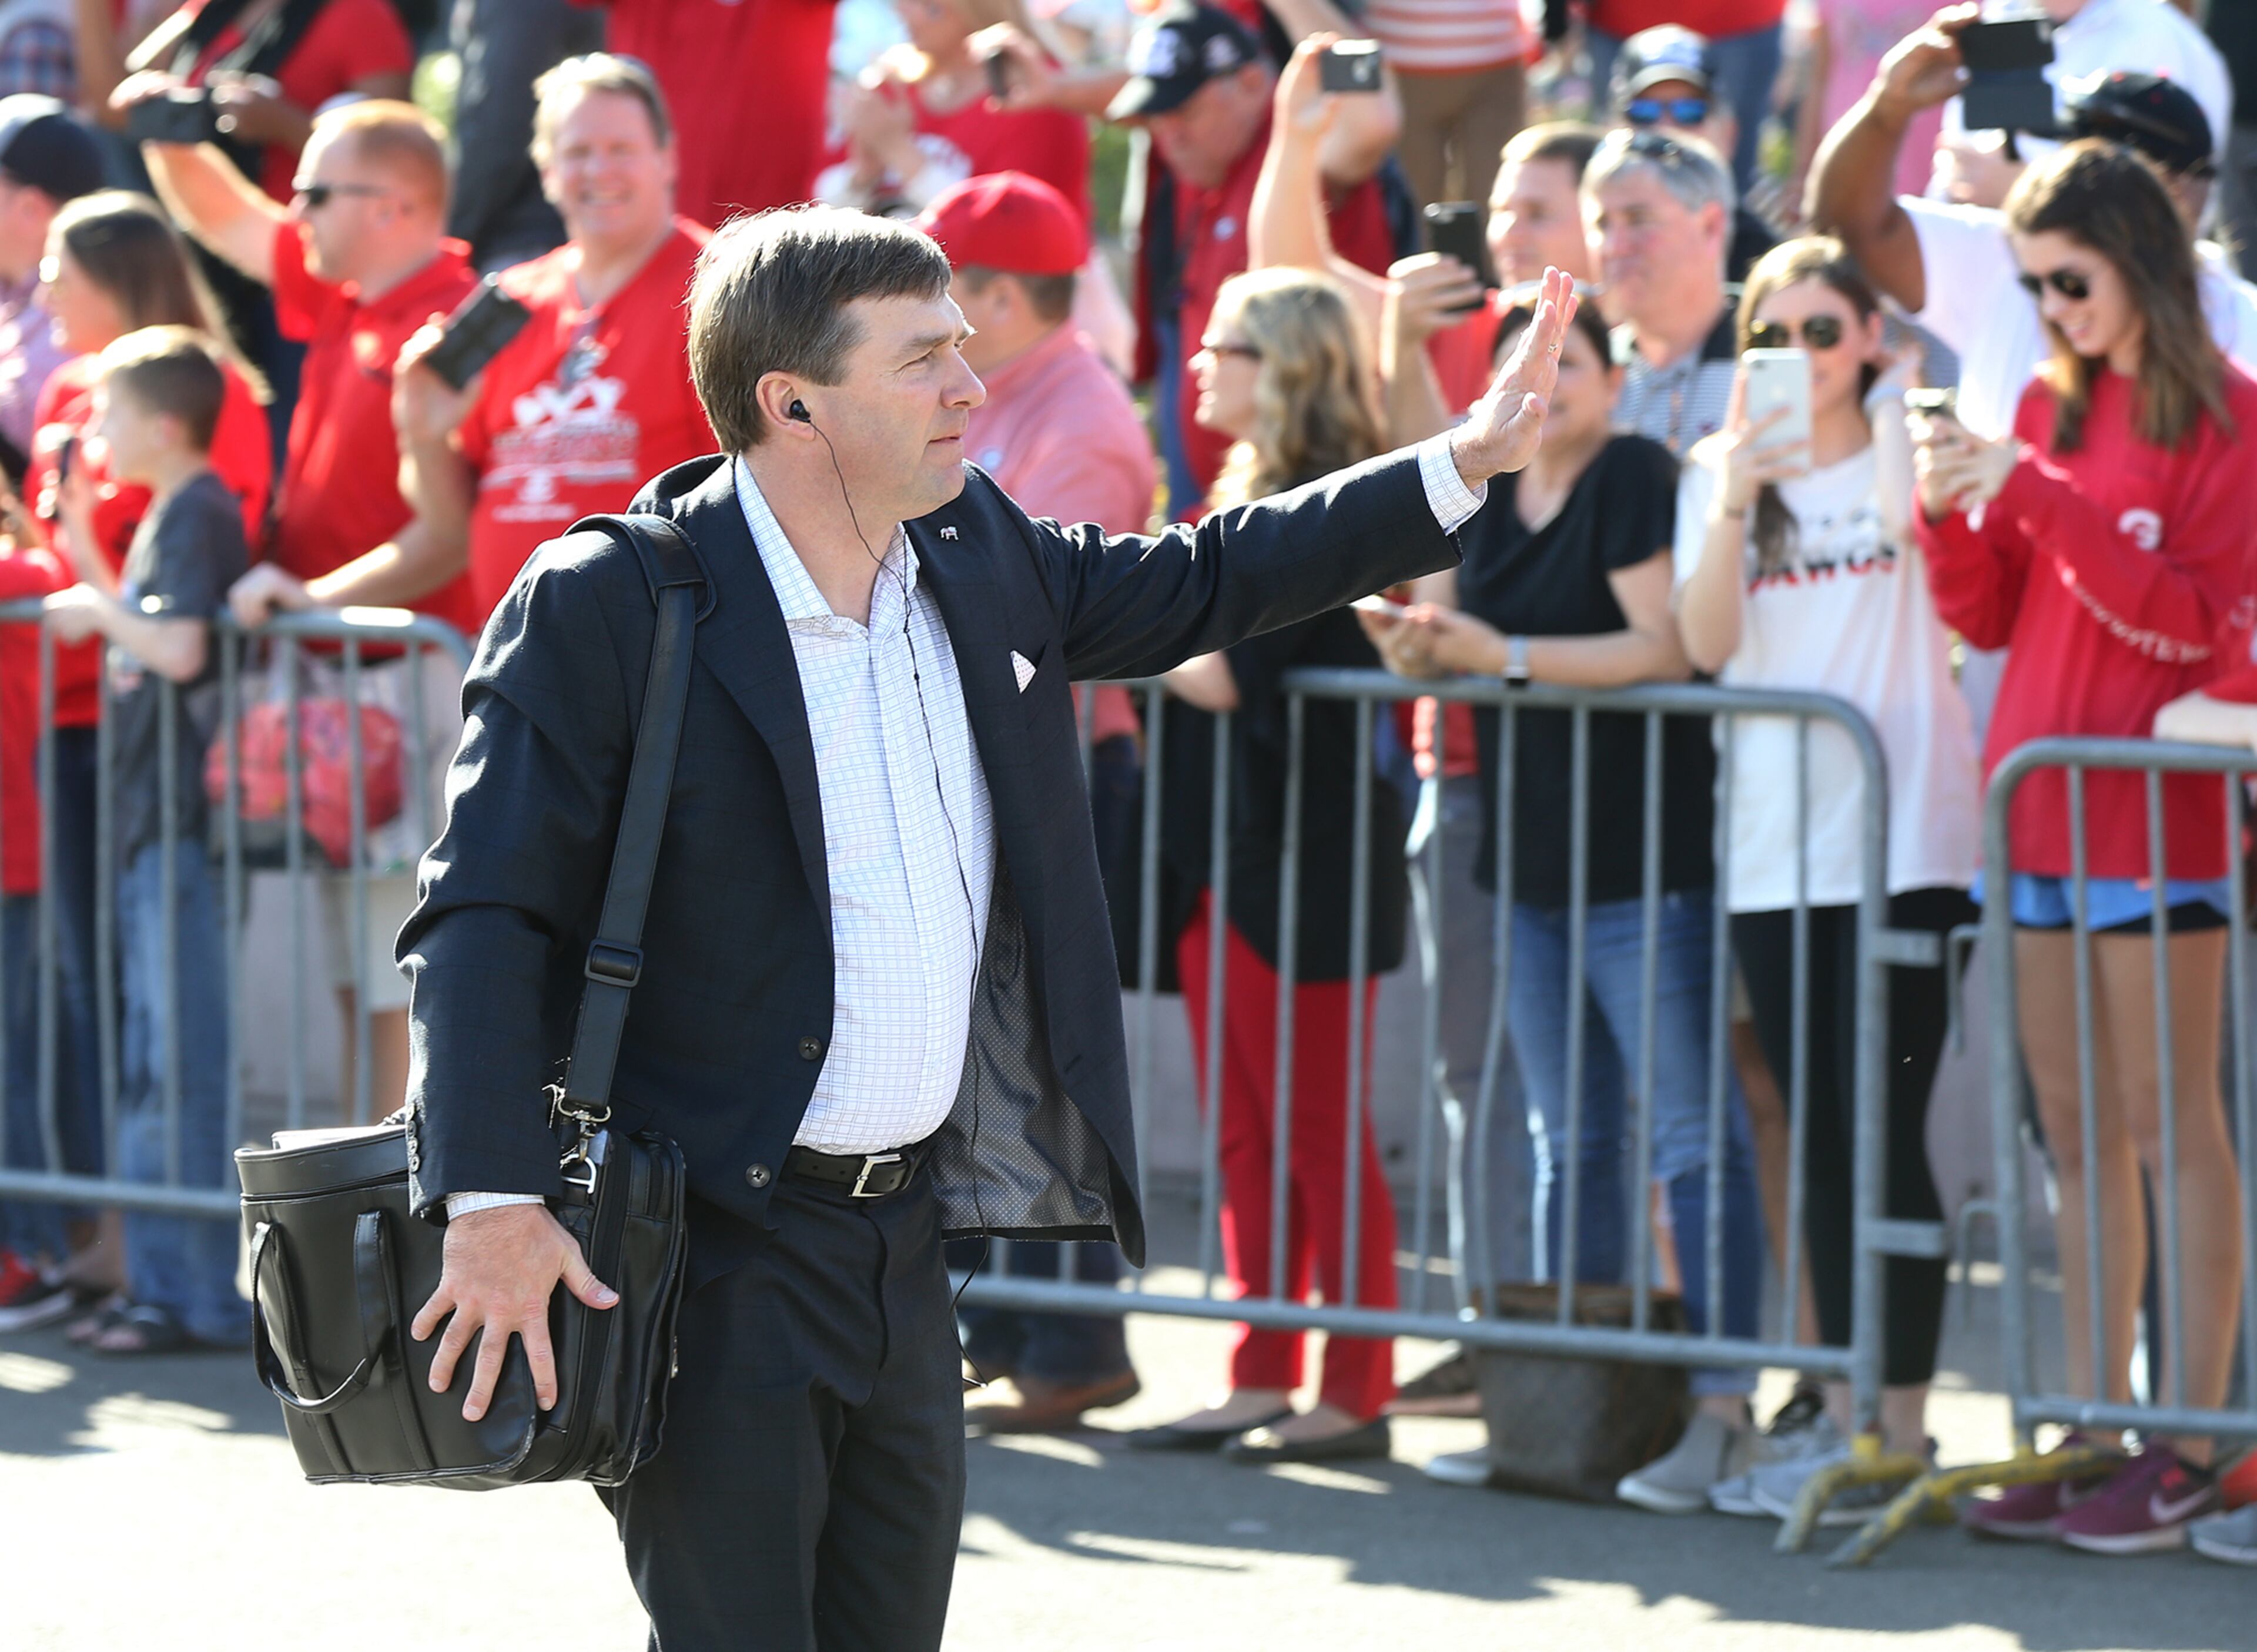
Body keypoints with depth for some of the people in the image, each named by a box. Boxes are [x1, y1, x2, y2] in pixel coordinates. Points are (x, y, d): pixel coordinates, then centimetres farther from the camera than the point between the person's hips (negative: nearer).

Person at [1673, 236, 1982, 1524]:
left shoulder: (1904, 455, 3)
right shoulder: (1724, 473, 11)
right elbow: (1704, 645, -3)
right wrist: (1733, 506, -15)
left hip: (1904, 837, -4)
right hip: (1776, 848, 4)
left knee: (1884, 1131, -7)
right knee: (1819, 1141, 8)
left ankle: (1905, 1431, -4)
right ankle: (1844, 1417, 15)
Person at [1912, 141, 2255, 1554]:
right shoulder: (2050, 405, 12)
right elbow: (1988, 616, 14)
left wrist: (2036, 496, -19)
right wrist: (1953, 509, -5)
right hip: (2035, 800, 7)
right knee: (2076, 1130, 8)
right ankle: (2095, 1428, 12)